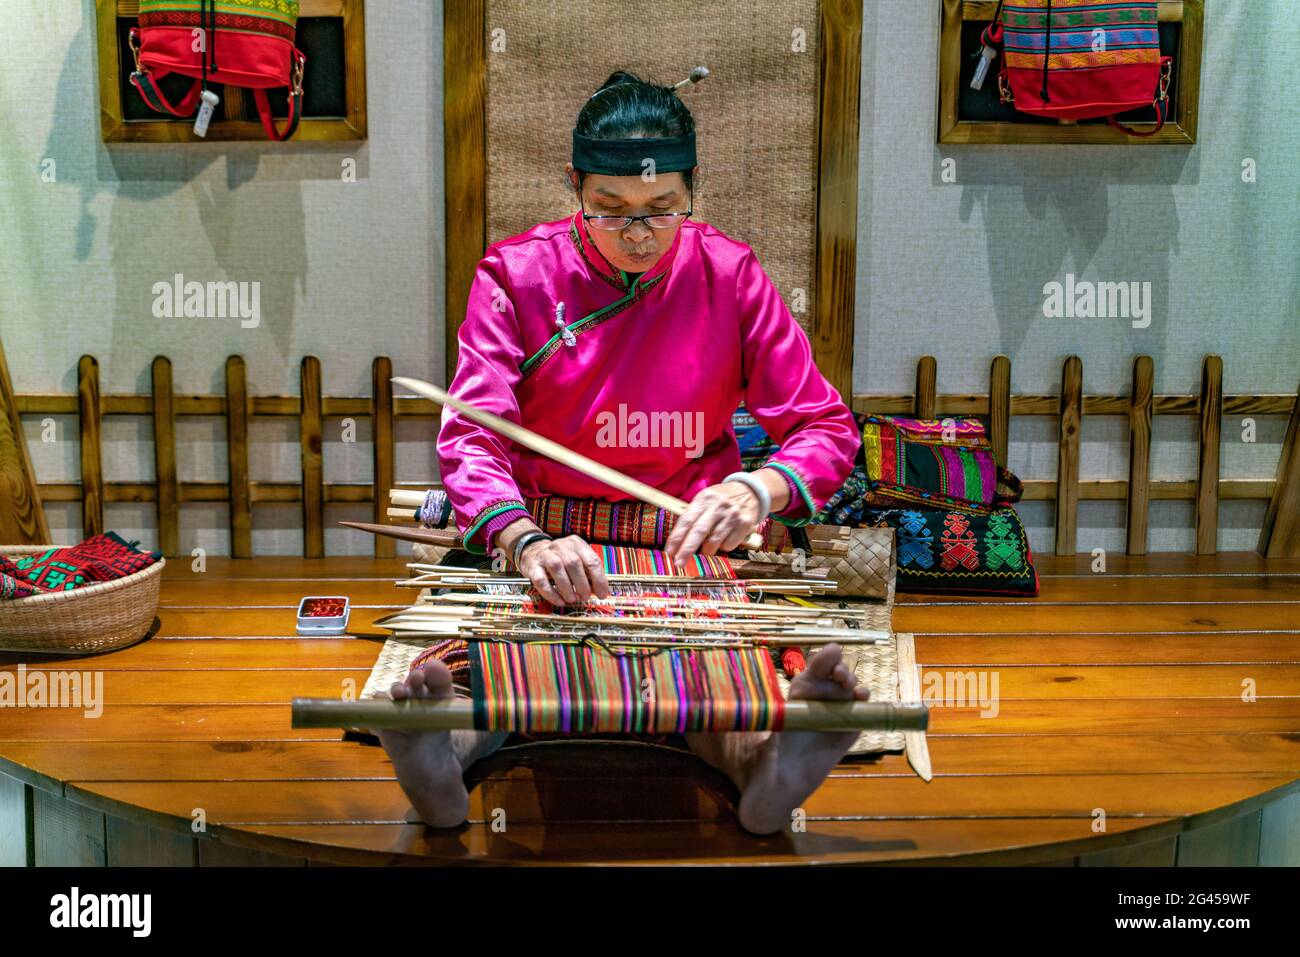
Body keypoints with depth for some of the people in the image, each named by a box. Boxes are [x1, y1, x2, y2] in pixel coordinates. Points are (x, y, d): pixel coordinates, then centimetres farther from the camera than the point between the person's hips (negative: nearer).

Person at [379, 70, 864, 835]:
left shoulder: (732, 276, 0)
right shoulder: (516, 274, -2)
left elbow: (825, 427, 2)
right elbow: (473, 436, -11)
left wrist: (760, 489, -23)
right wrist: (525, 540, -34)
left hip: (688, 536, 0)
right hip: (543, 529, 1)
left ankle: (756, 756, -61)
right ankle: (452, 744, -58)